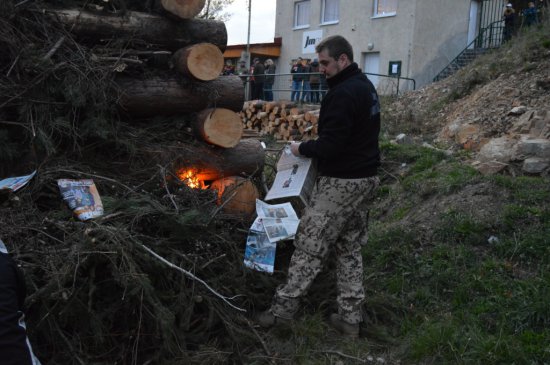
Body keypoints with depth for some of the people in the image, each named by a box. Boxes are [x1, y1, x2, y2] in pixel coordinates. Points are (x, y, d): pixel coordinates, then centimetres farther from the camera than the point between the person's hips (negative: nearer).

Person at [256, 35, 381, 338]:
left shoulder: (342, 94, -19)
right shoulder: (365, 86, 13)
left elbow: (330, 145, -23)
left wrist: (302, 149, -6)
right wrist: (313, 146, 11)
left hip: (340, 183, -10)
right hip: (365, 179, 10)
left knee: (310, 247, -1)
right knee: (350, 249, 14)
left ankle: (283, 308, 10)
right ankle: (349, 318, 20)